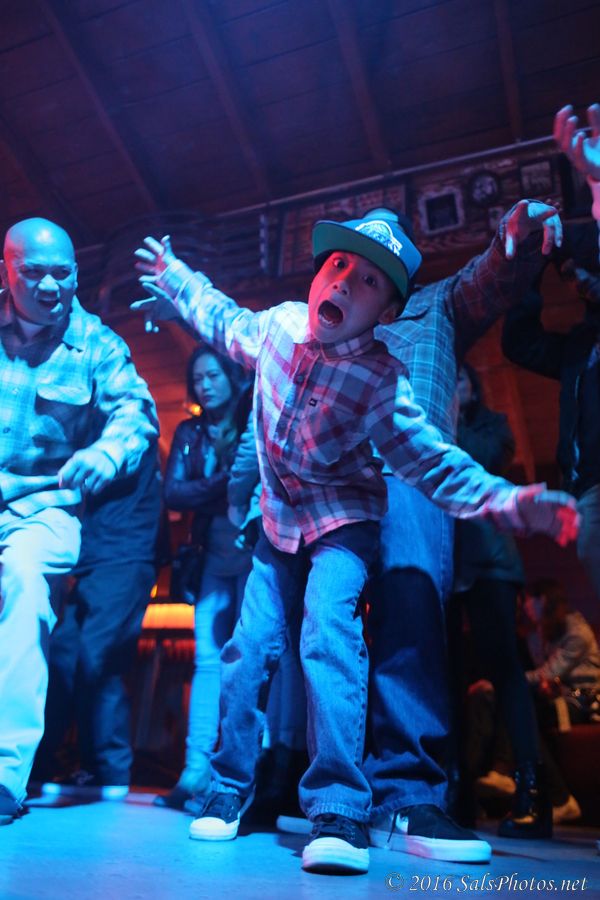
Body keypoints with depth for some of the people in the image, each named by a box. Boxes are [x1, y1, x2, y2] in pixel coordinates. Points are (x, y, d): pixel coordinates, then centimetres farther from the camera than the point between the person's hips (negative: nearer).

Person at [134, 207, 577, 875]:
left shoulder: (381, 382, -21)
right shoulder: (278, 326, -8)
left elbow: (433, 461, -21)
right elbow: (223, 320, 15)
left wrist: (508, 500, -36)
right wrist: (172, 276, 29)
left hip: (342, 522, -4)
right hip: (278, 522, 4)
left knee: (328, 636, -27)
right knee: (247, 650, 2)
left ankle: (339, 812, -18)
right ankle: (229, 791, 21)